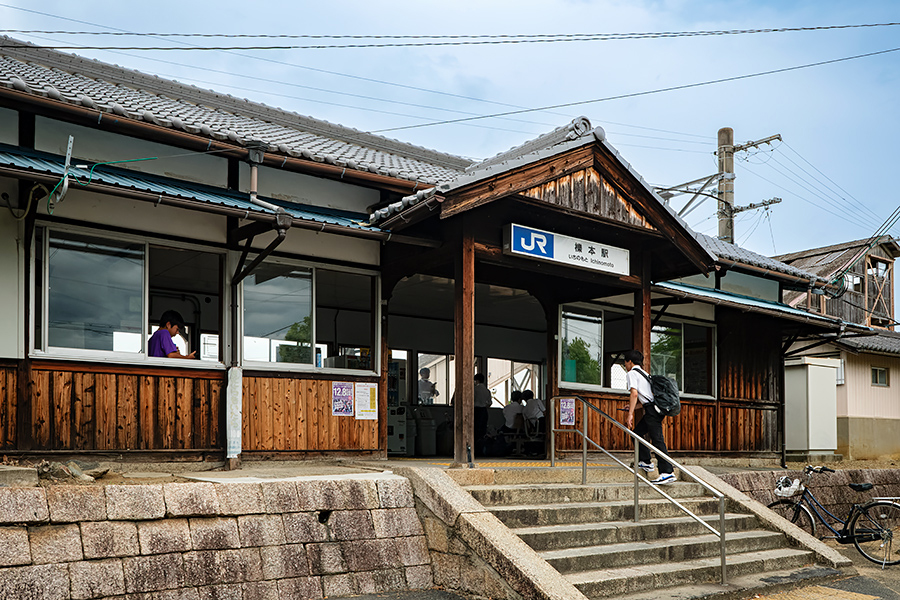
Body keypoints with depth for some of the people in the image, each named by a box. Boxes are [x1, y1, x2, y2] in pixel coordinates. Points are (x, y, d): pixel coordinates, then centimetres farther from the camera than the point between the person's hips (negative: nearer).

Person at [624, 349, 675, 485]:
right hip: (657, 408, 10)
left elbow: (634, 393, -16)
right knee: (638, 432, 21)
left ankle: (667, 473, -19)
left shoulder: (631, 374, -2)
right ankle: (645, 462, 25)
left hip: (651, 410, -9)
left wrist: (630, 414, -18)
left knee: (657, 439, -13)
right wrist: (633, 406, 38)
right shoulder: (644, 373, 25)